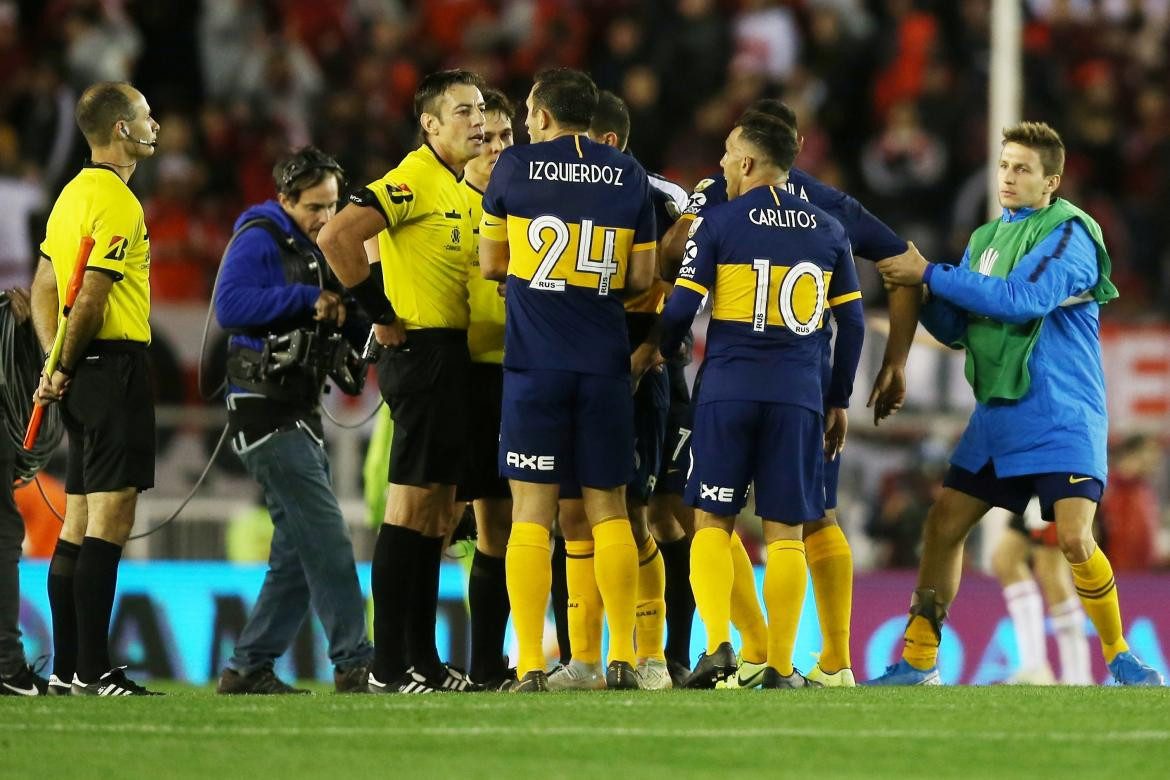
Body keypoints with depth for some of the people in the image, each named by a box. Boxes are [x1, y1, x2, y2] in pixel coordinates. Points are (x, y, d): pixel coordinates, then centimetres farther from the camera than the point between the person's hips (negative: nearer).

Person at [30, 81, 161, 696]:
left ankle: (66, 667, 13)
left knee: (78, 526, 11)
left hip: (83, 374, 10)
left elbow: (44, 288, 17)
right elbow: (91, 299, -19)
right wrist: (65, 368, -7)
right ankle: (92, 672, -12)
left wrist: (56, 364, 9)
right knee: (110, 523, -9)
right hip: (115, 365, -10)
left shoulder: (74, 193, 16)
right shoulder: (116, 202, -13)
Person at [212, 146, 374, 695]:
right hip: (266, 413, -10)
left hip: (300, 413, 10)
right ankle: (354, 664, -15)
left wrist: (347, 313, -2)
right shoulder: (259, 241, -9)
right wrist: (308, 299, -23)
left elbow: (346, 330, 21)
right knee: (326, 540, -14)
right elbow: (230, 305, -25)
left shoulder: (315, 249, 19)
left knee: (299, 552, 10)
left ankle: (249, 668, 14)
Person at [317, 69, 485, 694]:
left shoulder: (461, 190, 17)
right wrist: (382, 314, -17)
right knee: (410, 503, -9)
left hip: (451, 356, 10)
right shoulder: (413, 180, -12)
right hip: (422, 353, -10)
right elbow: (336, 237, -23)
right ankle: (388, 666, -8)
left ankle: (423, 661, 15)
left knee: (435, 511, 11)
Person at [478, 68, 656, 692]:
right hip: (605, 361, 2)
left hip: (534, 362, -2)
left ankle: (530, 665, -7)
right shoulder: (629, 177, 5)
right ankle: (623, 658, 7)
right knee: (608, 509, 10)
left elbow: (491, 264, 8)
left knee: (532, 512, -2)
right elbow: (641, 277, 8)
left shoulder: (515, 167, 0)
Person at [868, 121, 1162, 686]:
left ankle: (1120, 656, -1)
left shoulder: (1070, 233, -10)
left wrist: (930, 275, -21)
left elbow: (1024, 298, -24)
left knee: (1074, 538, -18)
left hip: (1061, 417, -7)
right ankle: (918, 662, 14)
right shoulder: (985, 239, 13)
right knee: (942, 527, 4)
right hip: (996, 415, 7)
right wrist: (919, 293, -6)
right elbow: (956, 330, 15)